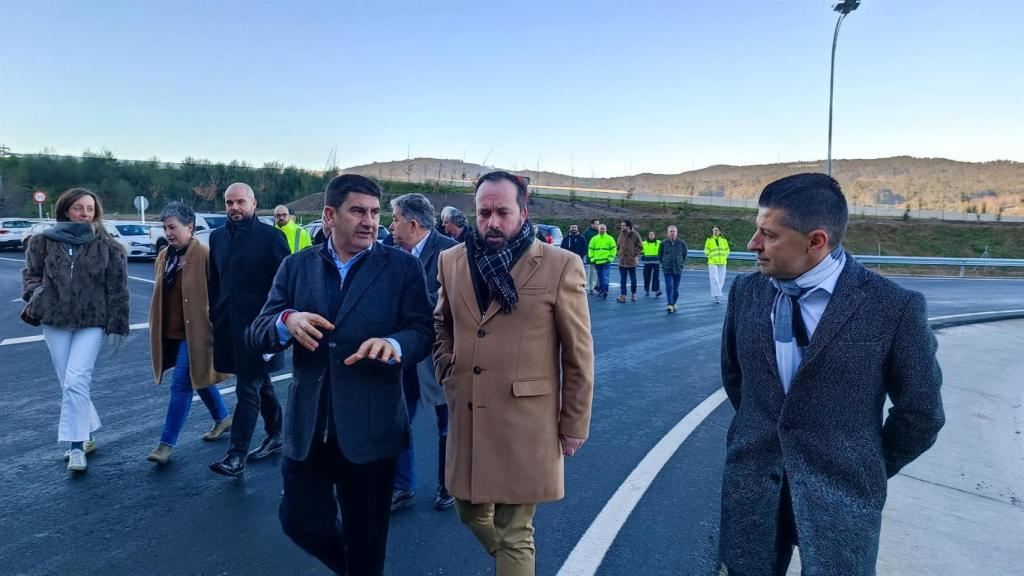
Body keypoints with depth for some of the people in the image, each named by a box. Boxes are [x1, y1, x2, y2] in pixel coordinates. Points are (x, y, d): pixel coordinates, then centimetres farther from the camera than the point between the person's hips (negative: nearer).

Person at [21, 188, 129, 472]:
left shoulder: (108, 247, -2)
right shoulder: (44, 242, 3)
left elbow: (117, 289, -2)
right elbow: (30, 274, 14)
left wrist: (117, 325, -3)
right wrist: (36, 299, -6)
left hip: (92, 323, -3)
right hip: (54, 322, 3)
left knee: (76, 382, -11)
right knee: (68, 384, 10)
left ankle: (76, 447, -3)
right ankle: (86, 436, 27)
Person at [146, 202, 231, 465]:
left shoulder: (204, 256, -13)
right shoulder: (164, 256, 9)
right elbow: (159, 295, 19)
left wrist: (214, 330, -11)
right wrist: (155, 329, 18)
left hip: (194, 332, -8)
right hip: (169, 332, 8)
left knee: (182, 384, -5)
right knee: (198, 378, 18)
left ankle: (167, 443, 4)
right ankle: (223, 418, 36)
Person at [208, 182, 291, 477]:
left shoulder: (270, 236, -8)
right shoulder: (217, 236, 10)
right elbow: (214, 280, 16)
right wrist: (215, 315, 13)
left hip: (258, 324, -6)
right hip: (228, 323, 6)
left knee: (248, 389, -3)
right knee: (260, 384, 18)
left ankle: (237, 455, 4)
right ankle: (275, 436, 32)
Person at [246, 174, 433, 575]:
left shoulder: (402, 267, -3)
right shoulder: (296, 267, 4)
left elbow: (423, 331, -9)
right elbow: (256, 335, -1)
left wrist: (394, 344, -31)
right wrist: (287, 320, -23)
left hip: (370, 428, -2)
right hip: (307, 425, 3)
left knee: (366, 539, 13)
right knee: (300, 521, 15)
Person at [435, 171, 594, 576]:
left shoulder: (560, 266, -10)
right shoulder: (451, 261, 3)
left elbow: (578, 355, -5)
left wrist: (574, 424, -1)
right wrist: (446, 368, 7)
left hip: (525, 422, -5)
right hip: (466, 417, 5)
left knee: (514, 536, 6)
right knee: (470, 510, 22)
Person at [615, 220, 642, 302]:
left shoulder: (635, 235, -6)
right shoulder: (621, 234, 6)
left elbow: (640, 246, -2)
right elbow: (618, 245, 19)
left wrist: (635, 254, -9)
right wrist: (619, 253, 6)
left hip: (632, 261, -3)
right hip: (622, 261, 4)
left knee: (633, 278, 9)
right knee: (623, 279, 3)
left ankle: (634, 294, 22)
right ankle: (623, 296, 4)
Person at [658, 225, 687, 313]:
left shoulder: (682, 243, 0)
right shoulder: (663, 243, -2)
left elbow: (685, 255, 14)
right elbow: (659, 255, 10)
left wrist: (682, 263, 9)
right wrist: (663, 263, 8)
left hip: (678, 269, 1)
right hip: (667, 270, -1)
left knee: (676, 288, 7)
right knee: (669, 286, -12)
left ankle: (673, 304, 21)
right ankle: (669, 304, -14)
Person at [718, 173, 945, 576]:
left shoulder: (894, 307, -13)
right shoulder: (746, 291, -3)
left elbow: (920, 411, -2)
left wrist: (871, 469, 7)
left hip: (841, 494, -3)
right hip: (752, 482, 4)